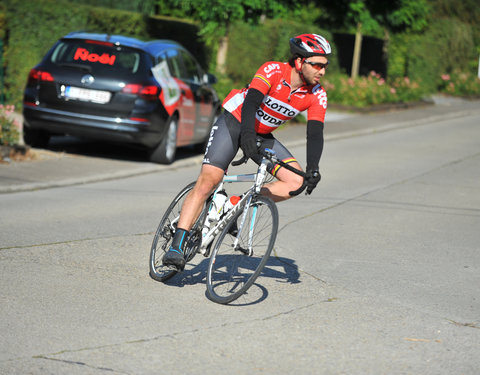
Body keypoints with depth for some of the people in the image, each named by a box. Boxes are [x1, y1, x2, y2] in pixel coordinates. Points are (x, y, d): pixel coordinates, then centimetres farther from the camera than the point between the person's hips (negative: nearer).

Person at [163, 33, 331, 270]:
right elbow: (251, 101, -37)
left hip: (262, 136, 5)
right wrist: (247, 134, -54)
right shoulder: (273, 70, -24)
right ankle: (176, 246, -19)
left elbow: (315, 133, -16)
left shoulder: (316, 95, -12)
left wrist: (313, 168, -31)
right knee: (207, 182, -19)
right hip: (234, 122, -5)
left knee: (297, 182, -14)